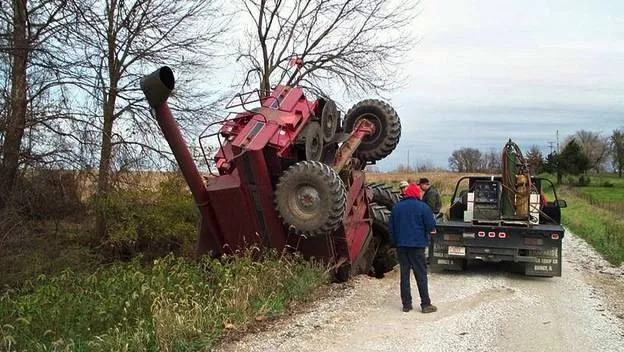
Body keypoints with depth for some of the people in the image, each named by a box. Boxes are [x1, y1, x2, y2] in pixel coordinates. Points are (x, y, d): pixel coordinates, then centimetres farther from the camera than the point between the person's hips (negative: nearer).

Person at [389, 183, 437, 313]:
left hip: (401, 245, 4)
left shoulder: (396, 207, 6)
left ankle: (406, 304, 10)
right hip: (417, 245, -4)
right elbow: (431, 226, -10)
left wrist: (395, 242, 18)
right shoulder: (422, 207, -8)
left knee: (404, 274, 8)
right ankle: (425, 304, 4)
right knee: (421, 275, 2)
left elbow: (391, 227, 10)